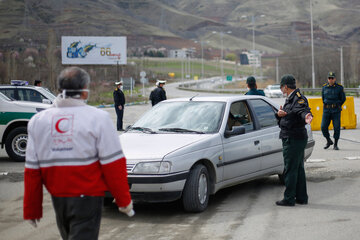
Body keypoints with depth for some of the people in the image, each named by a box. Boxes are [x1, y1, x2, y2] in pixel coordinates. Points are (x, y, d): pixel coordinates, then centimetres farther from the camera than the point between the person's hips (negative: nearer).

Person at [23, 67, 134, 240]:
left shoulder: (37, 121, 4)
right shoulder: (98, 118, -9)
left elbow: (32, 170, 4)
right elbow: (113, 164, -10)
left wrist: (31, 210, 10)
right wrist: (124, 200, -1)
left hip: (57, 198, 5)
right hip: (87, 198, -5)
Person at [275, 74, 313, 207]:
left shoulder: (298, 99, -14)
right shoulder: (290, 99, 18)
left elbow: (303, 110, -34)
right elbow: (282, 119, 17)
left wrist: (306, 116, -56)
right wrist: (279, 114, -7)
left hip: (293, 140, -11)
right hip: (297, 138, 11)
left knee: (290, 169, -5)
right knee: (298, 169, 14)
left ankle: (289, 199, 0)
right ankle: (301, 197, 21)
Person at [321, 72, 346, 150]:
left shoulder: (339, 87, -2)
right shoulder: (324, 87, 5)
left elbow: (343, 99, 7)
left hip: (336, 111, -2)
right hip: (326, 110, 2)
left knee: (336, 127, -3)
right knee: (323, 127, -3)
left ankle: (336, 144, 9)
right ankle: (328, 141, 19)